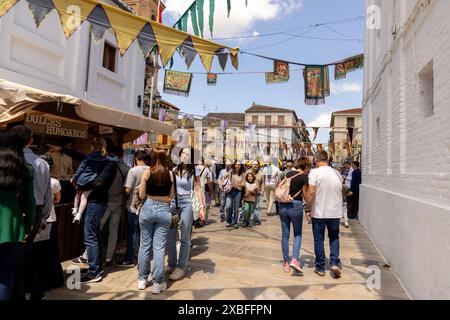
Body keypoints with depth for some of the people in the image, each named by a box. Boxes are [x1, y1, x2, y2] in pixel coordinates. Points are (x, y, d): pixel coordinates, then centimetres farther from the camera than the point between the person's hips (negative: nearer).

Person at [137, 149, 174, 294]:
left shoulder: (147, 173, -4)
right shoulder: (170, 173, -1)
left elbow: (141, 196, -1)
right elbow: (172, 195, 4)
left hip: (148, 209, 0)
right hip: (164, 210, 0)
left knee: (145, 245, 12)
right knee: (159, 247, 4)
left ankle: (142, 279, 24)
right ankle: (157, 283, 10)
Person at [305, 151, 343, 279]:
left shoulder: (314, 172, -12)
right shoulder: (337, 173, 5)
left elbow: (311, 193, -18)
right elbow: (340, 192, 12)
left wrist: (308, 209, -10)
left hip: (319, 212, -4)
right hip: (335, 212, 4)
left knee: (319, 240, 9)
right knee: (334, 237, 20)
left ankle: (320, 268, 16)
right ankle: (335, 263, 7)